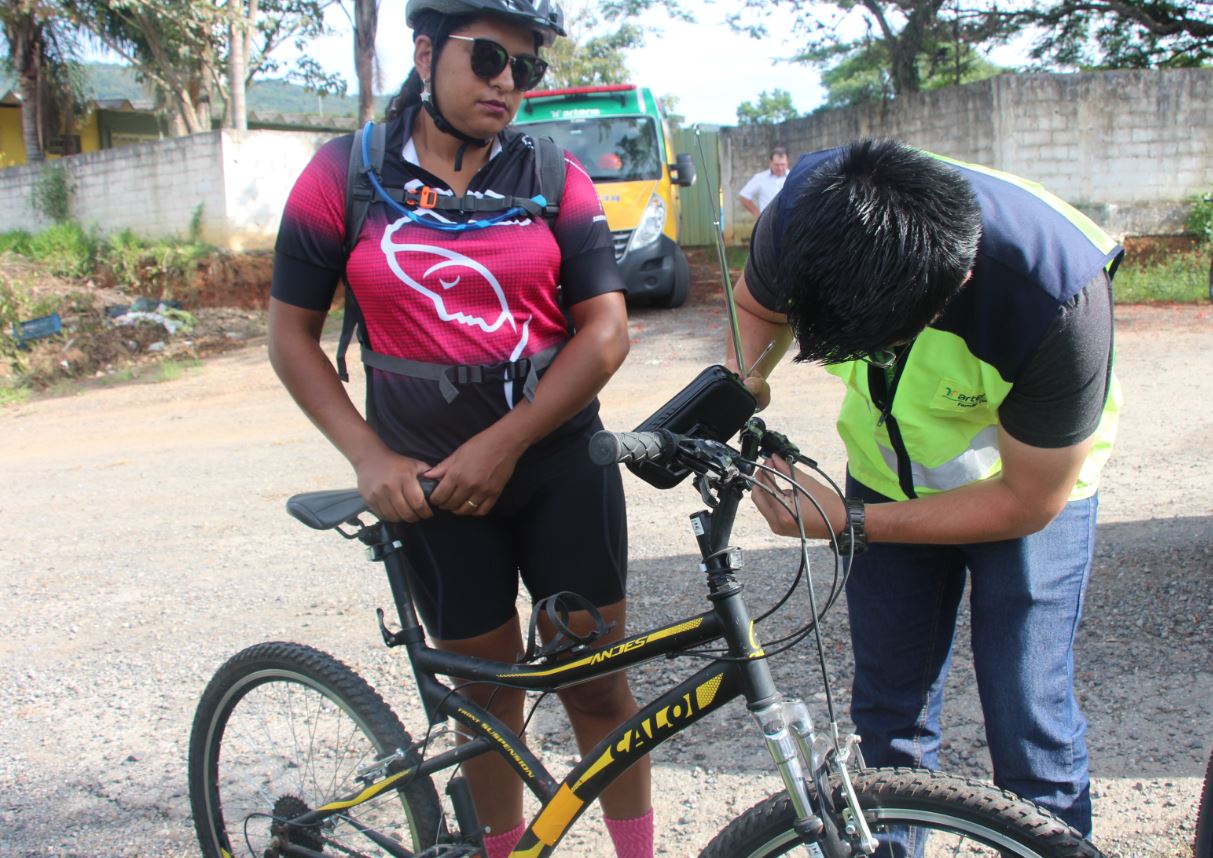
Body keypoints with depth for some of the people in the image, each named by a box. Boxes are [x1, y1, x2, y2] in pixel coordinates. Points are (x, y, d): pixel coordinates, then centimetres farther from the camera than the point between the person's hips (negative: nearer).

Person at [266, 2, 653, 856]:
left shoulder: (554, 174, 0)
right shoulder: (345, 173, -2)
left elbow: (606, 328, -5)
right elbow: (292, 335, 1)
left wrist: (504, 442, -14)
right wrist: (371, 457, -9)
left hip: (560, 462, 1)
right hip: (428, 481, 0)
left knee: (596, 682, 8)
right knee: (489, 692, 10)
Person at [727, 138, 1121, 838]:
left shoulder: (1057, 299, -38)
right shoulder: (806, 211, -28)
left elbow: (1028, 502, -24)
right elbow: (758, 308, -3)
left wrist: (850, 524, -27)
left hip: (1030, 482, -3)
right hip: (888, 471, 3)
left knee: (1032, 734, -7)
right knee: (890, 724, 9)